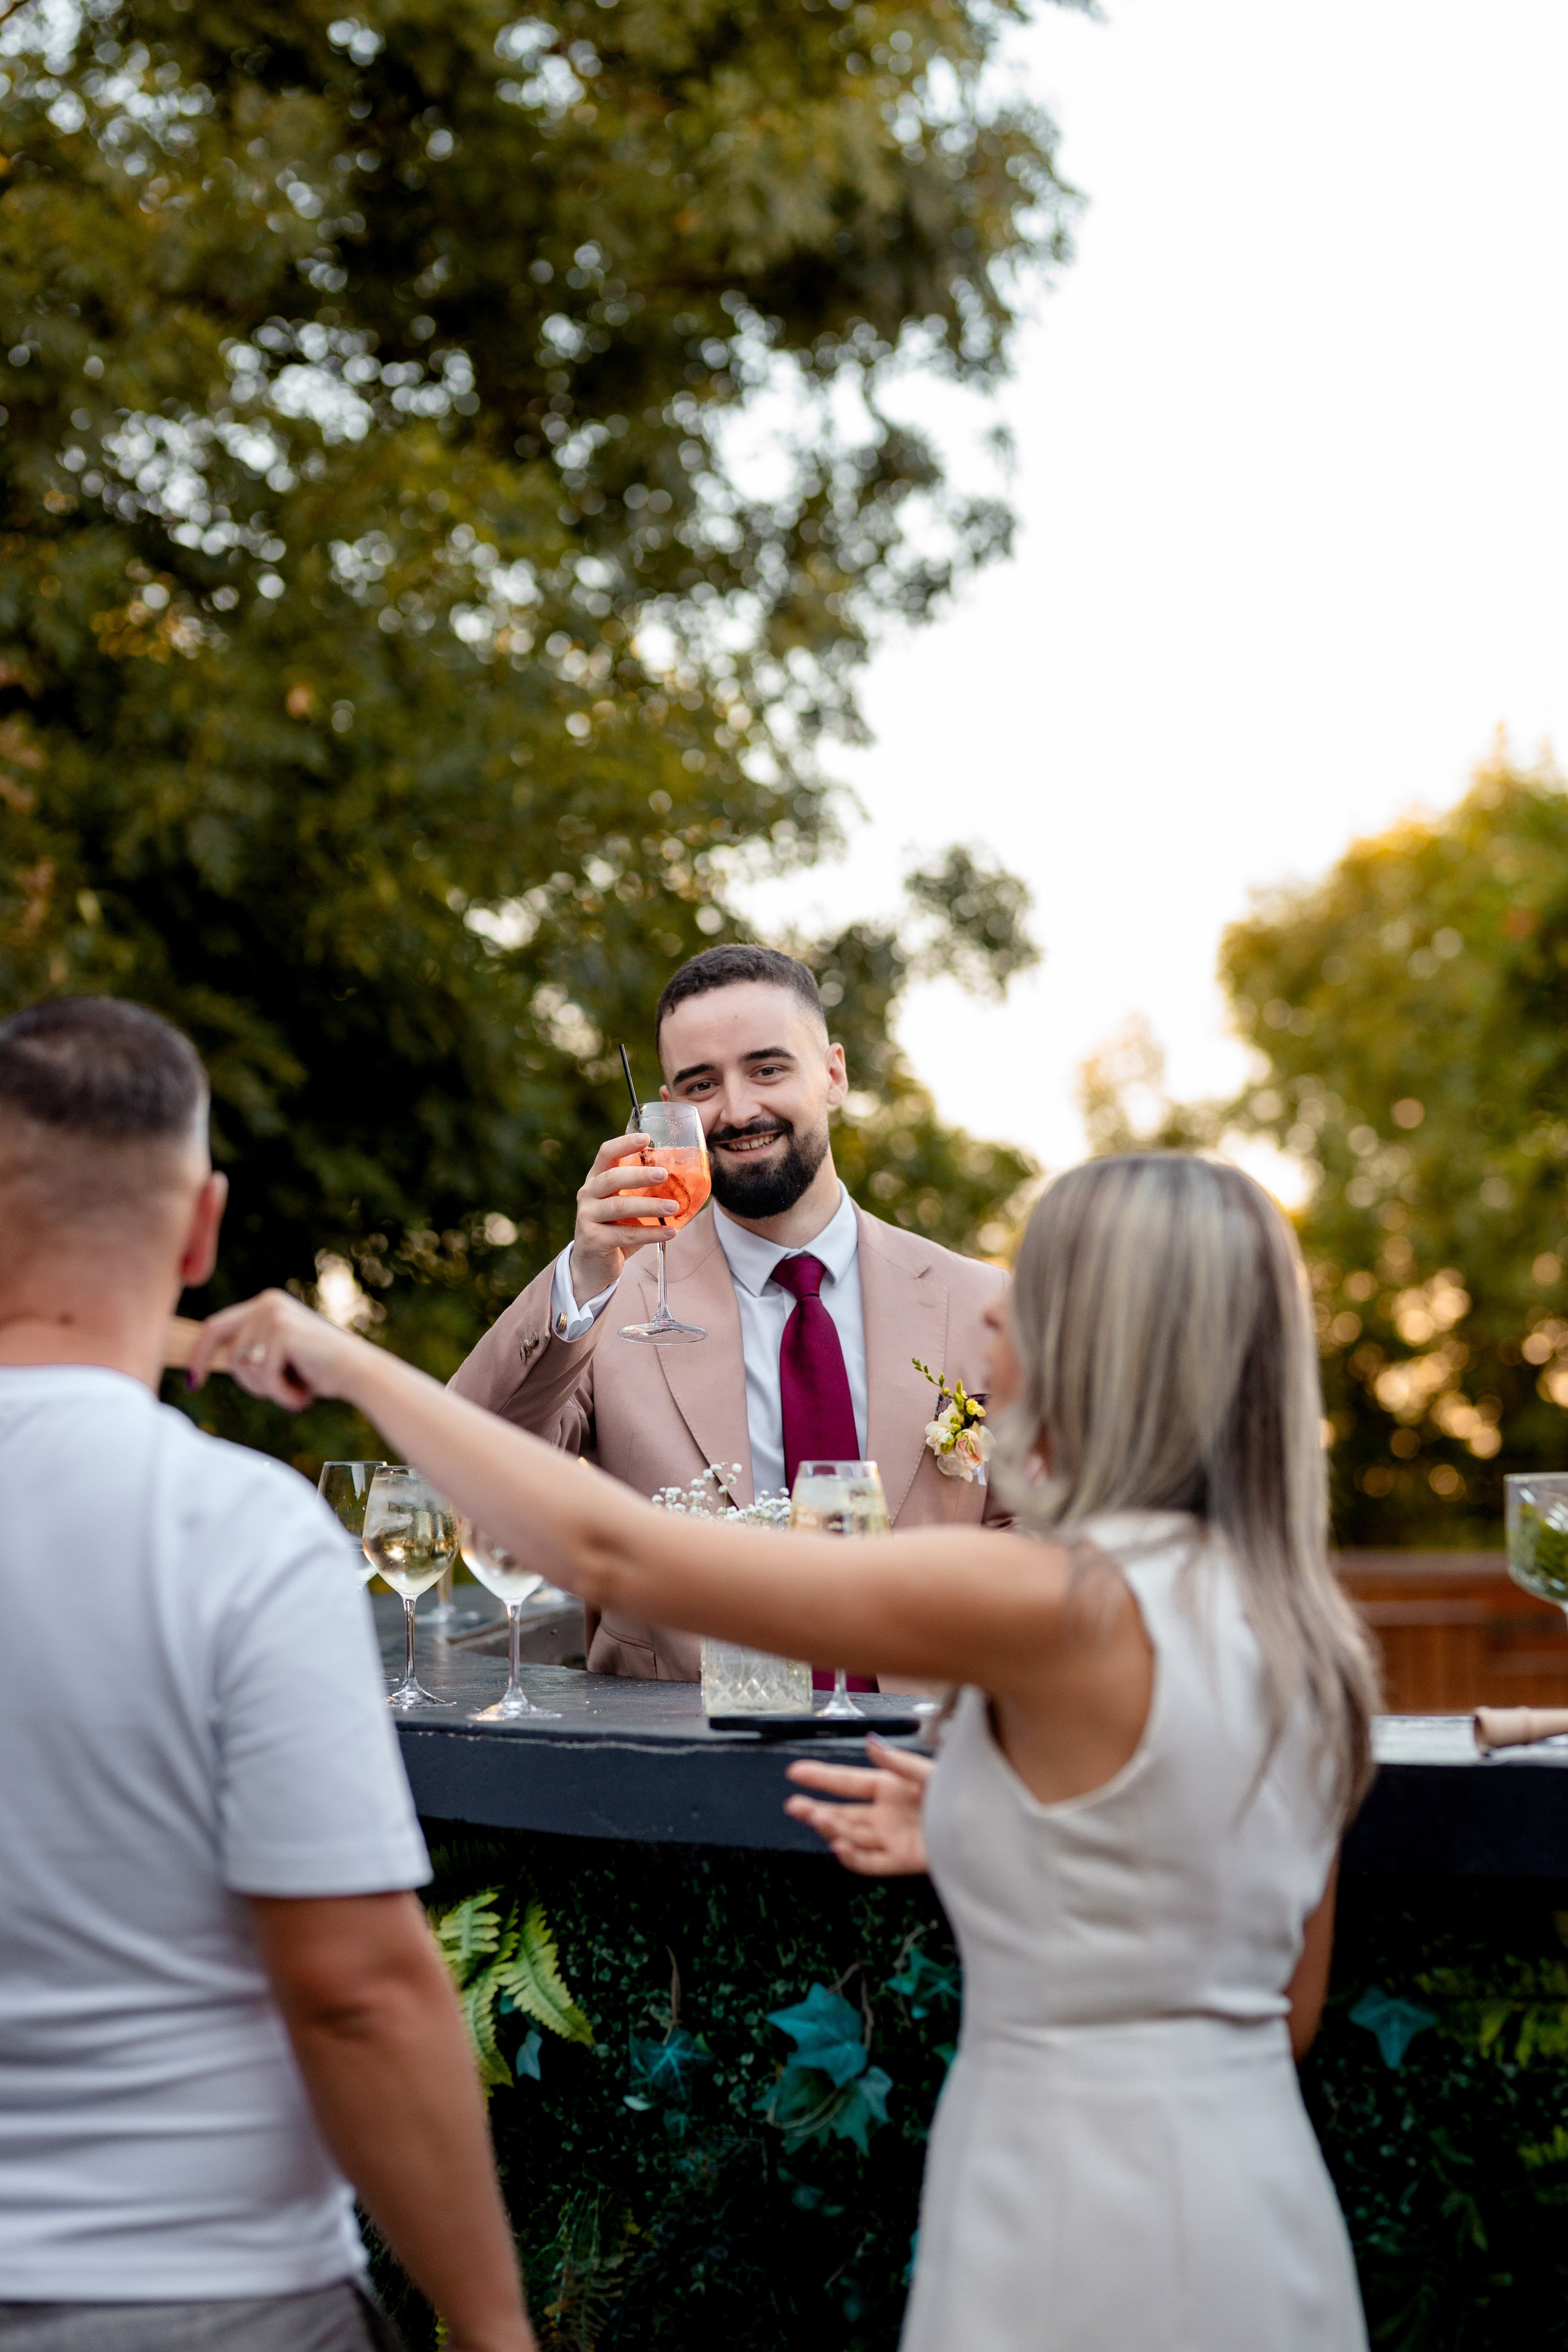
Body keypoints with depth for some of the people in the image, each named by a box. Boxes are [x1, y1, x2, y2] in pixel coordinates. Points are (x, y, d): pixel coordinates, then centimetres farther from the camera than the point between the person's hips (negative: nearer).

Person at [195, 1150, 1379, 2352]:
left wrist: (351, 1362, -6)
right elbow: (1292, 2008, 13)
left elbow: (611, 1551, -16)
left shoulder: (1060, 1605, -18)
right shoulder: (1293, 1619, 5)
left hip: (1086, 2225, -8)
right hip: (1263, 2206, 8)